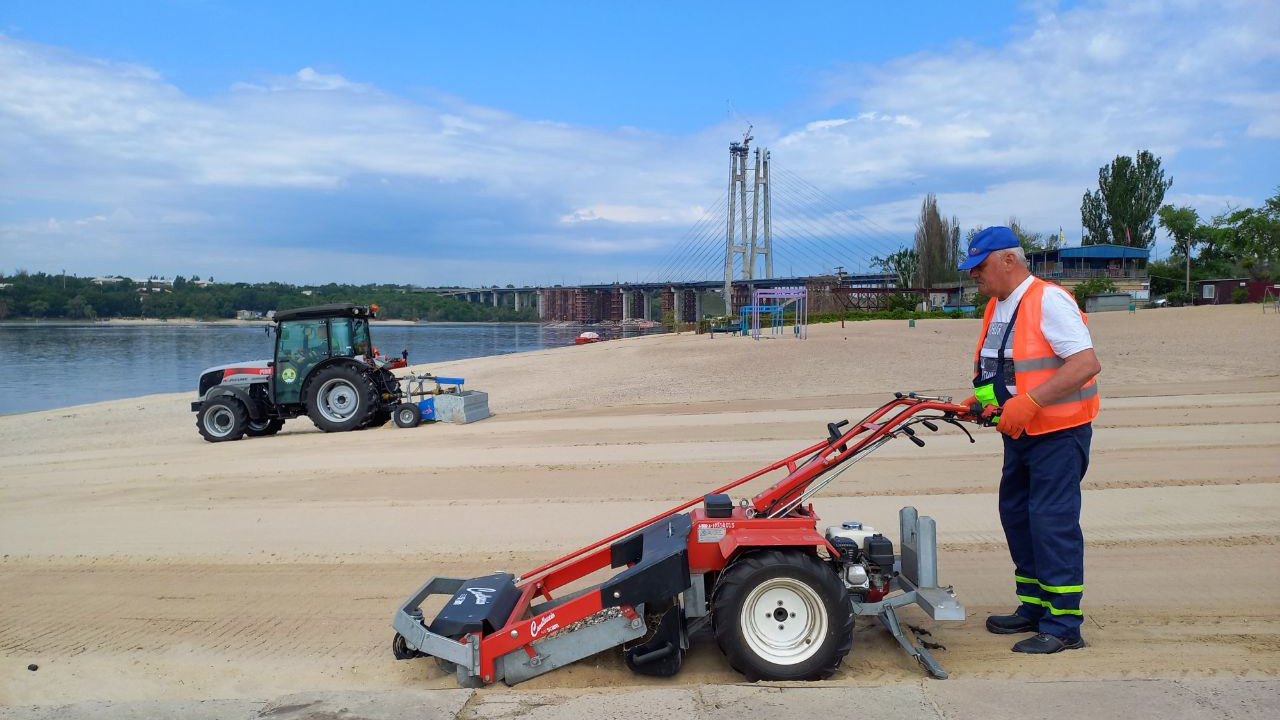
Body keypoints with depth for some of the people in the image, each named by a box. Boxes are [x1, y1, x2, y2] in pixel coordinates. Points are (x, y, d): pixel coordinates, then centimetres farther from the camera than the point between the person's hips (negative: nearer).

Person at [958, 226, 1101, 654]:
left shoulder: (1048, 301, -16)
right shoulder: (996, 308, 12)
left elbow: (1087, 363, -25)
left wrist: (1029, 401, -30)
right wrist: (981, 400, 5)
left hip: (1058, 433, -10)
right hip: (1019, 434, 10)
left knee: (1052, 522, -8)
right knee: (1016, 515, 14)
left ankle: (1063, 625, 2)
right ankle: (1033, 609, 26)